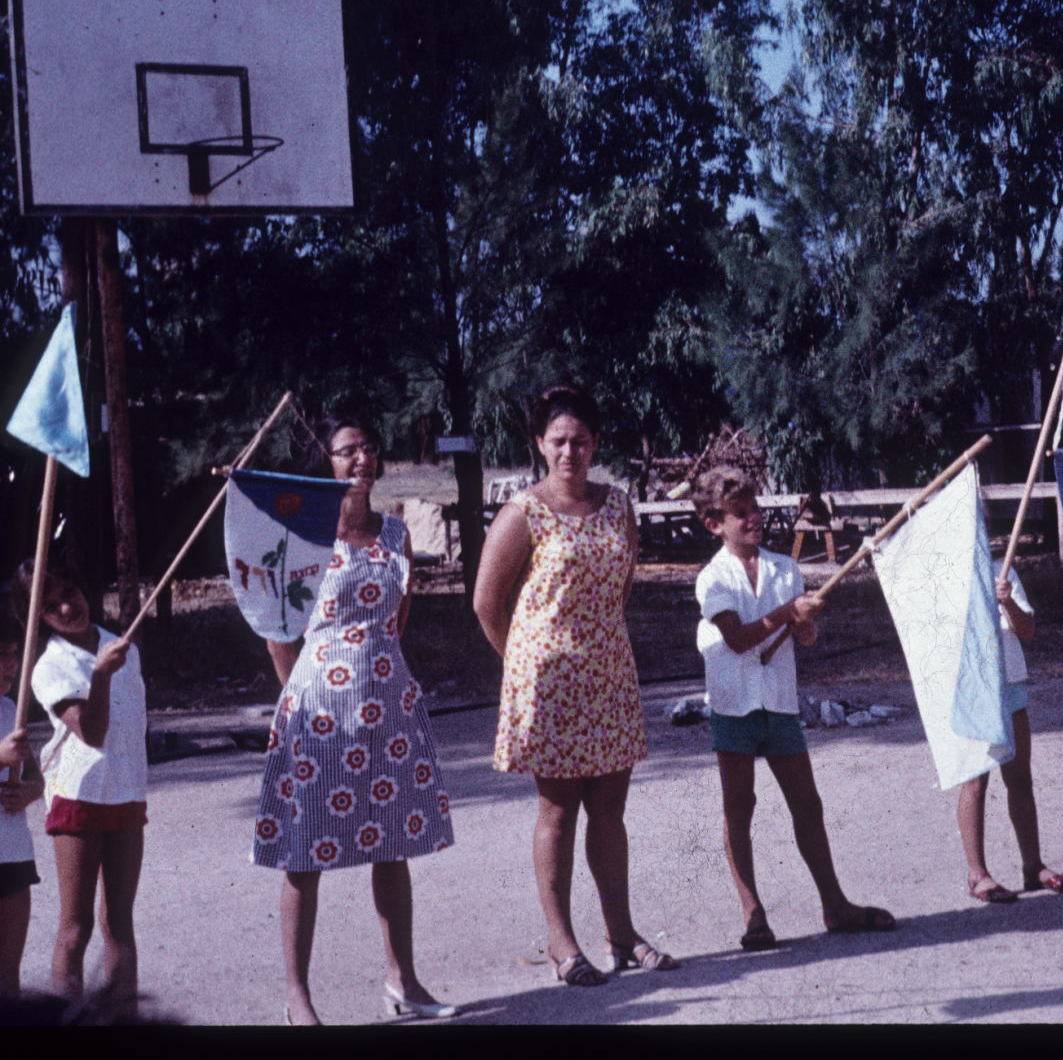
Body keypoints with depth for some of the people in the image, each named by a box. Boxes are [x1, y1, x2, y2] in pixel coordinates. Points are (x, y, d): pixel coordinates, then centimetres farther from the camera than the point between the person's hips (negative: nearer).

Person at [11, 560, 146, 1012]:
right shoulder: (51, 668, -11)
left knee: (119, 921, 10)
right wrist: (101, 673, -35)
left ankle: (126, 1012, 13)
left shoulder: (122, 648, 7)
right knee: (76, 925, -3)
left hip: (128, 797, 5)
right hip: (79, 797, -5)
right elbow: (92, 733, -23)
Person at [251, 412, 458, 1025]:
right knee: (305, 854, 0)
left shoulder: (396, 533, 8)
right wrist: (300, 690, 1)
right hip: (319, 707, -5)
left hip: (389, 702, 5)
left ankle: (403, 980, 21)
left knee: (394, 848, 11)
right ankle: (298, 994, 8)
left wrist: (375, 667, 12)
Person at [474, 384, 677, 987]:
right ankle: (562, 943, 8)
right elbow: (487, 602, -4)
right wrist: (528, 661, 3)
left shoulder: (617, 506, 6)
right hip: (549, 678, -5)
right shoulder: (524, 514, -9)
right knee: (559, 809, 1)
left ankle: (622, 933, 17)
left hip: (611, 671, 5)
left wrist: (600, 637, 14)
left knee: (609, 806, 10)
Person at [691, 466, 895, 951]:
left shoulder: (784, 568, 8)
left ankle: (835, 904, 15)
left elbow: (806, 635, 9)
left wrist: (805, 624, -14)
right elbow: (737, 638, -15)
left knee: (806, 802, 8)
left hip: (780, 697, 4)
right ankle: (753, 914, 6)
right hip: (735, 700, -4)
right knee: (739, 806, 2)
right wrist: (788, 612, -21)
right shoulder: (713, 579, -5)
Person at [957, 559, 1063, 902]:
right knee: (974, 783, -5)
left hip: (1009, 684, 5)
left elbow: (1027, 631, 4)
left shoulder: (1001, 573, 9)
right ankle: (977, 875, -1)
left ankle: (1033, 867, 18)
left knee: (1020, 780, 10)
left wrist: (1008, 603, -15)